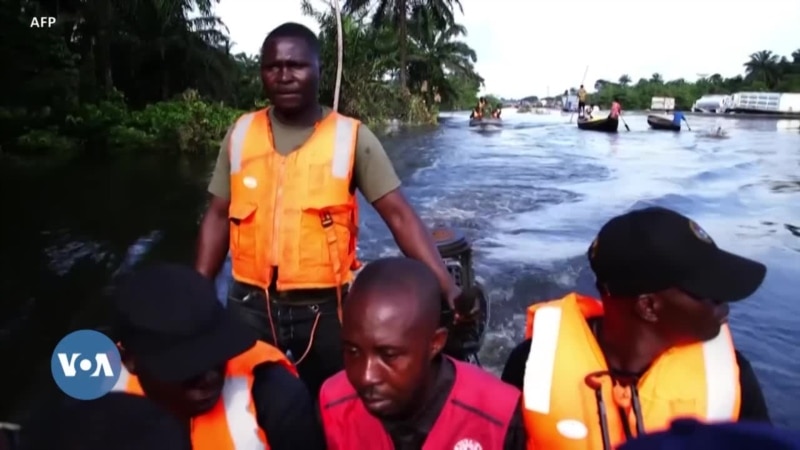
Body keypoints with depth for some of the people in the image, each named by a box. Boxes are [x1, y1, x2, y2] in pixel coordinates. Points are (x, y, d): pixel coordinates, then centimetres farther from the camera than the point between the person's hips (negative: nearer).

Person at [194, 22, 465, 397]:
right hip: (251, 305, 2)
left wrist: (447, 287, -20)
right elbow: (218, 216, 9)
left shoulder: (351, 137, -7)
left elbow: (399, 215, -9)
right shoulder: (241, 134, 3)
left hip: (325, 308, -1)